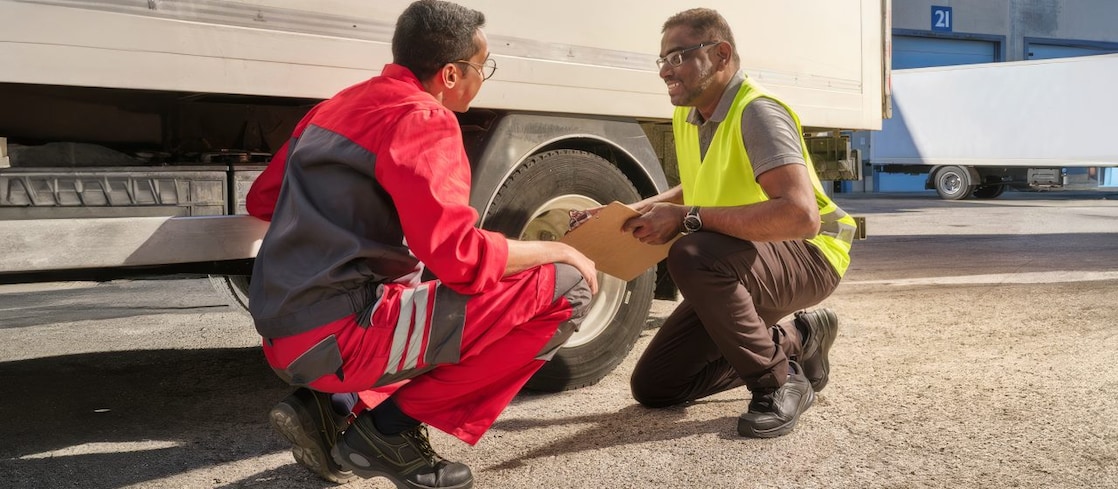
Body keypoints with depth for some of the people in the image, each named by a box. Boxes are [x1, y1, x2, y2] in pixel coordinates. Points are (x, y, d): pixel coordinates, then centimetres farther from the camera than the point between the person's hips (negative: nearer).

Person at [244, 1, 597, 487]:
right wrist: (560, 251, -4)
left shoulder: (340, 104, 16)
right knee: (564, 288, -11)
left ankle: (333, 408, 12)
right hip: (338, 336, -9)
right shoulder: (423, 118, -11)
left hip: (288, 335, 9)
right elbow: (462, 259, -20)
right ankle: (391, 429, -4)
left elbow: (261, 199, 26)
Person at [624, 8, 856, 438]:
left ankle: (779, 382, -18)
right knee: (652, 387, 5)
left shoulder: (757, 112, -22)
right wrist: (642, 208, 3)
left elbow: (801, 216, -36)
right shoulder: (686, 116, 5)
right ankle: (792, 339, 16)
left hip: (806, 256, -8)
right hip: (733, 268, 9)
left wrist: (688, 218, -32)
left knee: (690, 256, -38)